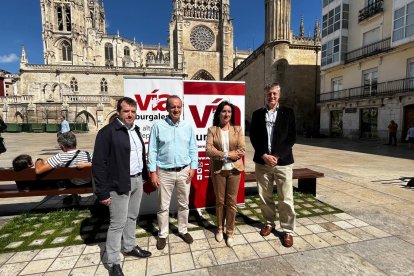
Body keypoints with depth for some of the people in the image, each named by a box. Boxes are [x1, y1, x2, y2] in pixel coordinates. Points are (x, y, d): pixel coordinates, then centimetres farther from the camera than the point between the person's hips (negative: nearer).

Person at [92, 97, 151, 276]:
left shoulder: (135, 130, 10)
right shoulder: (107, 132, -14)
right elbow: (98, 164, -16)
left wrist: (145, 176, 12)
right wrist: (103, 192, -16)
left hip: (137, 181, 7)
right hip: (119, 184, -7)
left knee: (132, 217, 20)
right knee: (118, 223, 4)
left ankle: (129, 247, 41)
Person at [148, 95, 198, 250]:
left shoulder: (188, 127, 2)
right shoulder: (158, 126, -6)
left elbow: (193, 149, 5)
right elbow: (152, 151, -5)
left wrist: (193, 168, -1)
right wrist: (153, 172, -8)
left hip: (184, 171, 3)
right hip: (164, 172, -2)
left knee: (184, 204, 16)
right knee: (163, 206, 11)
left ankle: (183, 230, 36)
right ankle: (162, 235, 31)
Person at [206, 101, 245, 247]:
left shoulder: (237, 129, 3)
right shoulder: (212, 130, -1)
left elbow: (242, 150, -6)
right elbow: (209, 150, -12)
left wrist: (222, 155, -14)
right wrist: (227, 155, -18)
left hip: (234, 169, 1)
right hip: (218, 170, -1)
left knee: (232, 202, 8)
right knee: (220, 201, 13)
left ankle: (230, 232, 25)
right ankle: (220, 229, 33)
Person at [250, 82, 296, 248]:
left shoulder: (288, 112, 3)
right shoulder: (257, 114, 7)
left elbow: (292, 137, -2)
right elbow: (253, 137, 2)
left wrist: (277, 156, -12)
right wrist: (264, 155, -10)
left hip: (283, 161, -1)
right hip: (262, 162, 2)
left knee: (286, 199, 4)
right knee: (264, 197, 12)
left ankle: (287, 230, 21)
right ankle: (269, 223, 32)